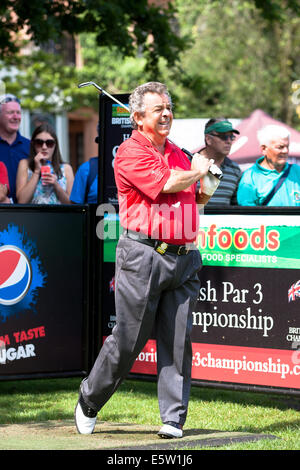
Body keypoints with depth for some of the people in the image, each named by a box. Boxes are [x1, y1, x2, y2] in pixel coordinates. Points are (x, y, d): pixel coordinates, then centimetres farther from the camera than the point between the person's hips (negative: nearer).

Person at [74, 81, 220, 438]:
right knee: (128, 339, -2)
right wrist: (198, 172, 1)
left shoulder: (177, 153, 18)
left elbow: (199, 197, 29)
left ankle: (174, 418, 4)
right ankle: (88, 404, 15)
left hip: (183, 257, 6)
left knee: (178, 340, 1)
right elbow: (166, 184, -18)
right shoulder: (131, 152, -6)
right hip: (143, 256, -6)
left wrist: (204, 182, 6)